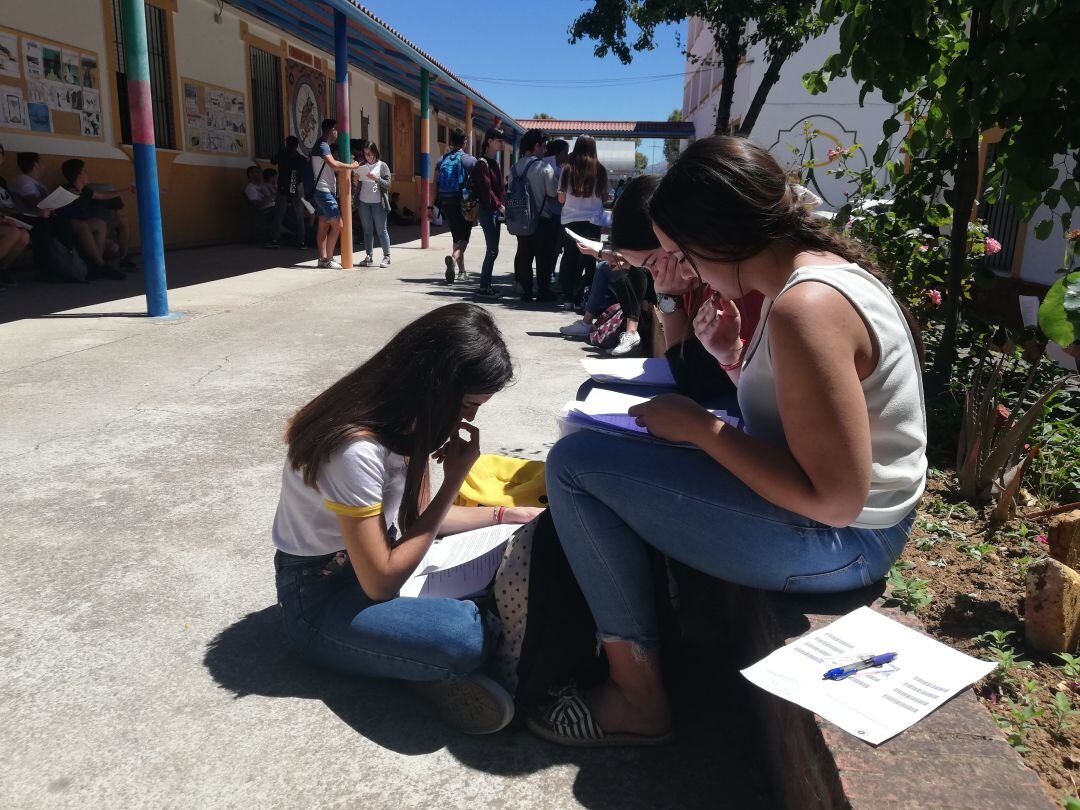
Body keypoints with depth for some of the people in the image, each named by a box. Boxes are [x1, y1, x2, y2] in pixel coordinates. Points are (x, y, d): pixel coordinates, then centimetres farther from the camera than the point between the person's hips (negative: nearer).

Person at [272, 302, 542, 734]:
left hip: (377, 559, 9)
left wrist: (505, 515, -1)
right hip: (320, 594, -9)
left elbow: (418, 516, 10)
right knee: (467, 637, -34)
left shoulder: (404, 418, -4)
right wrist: (454, 479, -24)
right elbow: (381, 582, -24)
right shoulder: (357, 449, -31)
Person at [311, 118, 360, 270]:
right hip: (325, 192, -11)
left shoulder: (321, 145, 18)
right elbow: (333, 164, -30)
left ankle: (323, 259, 11)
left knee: (323, 226, 9)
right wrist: (352, 166, -19)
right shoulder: (323, 146, -15)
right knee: (337, 225, -10)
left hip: (321, 192, 11)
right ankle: (328, 259, -8)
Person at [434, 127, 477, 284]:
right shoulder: (471, 160, -4)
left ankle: (462, 272, 22)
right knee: (463, 238, -3)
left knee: (456, 237, 16)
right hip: (464, 205, -4)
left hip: (446, 205, 4)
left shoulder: (442, 161, 8)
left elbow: (435, 185, 4)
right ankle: (453, 258, -33)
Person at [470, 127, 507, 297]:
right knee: (492, 250, -9)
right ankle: (484, 287, -3)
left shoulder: (495, 163, 17)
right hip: (487, 210, -9)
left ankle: (487, 285, 14)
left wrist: (503, 205, 5)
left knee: (492, 249, 9)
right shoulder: (482, 163, -10)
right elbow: (486, 189, -17)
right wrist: (499, 205, -20)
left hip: (496, 211, 9)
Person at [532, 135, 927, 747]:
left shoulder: (806, 307, -26)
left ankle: (638, 698, -2)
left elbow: (836, 500, -26)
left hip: (836, 540, -10)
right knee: (619, 439, 20)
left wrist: (701, 428, -19)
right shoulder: (825, 265, 5)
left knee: (575, 464, -12)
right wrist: (731, 355, -2)